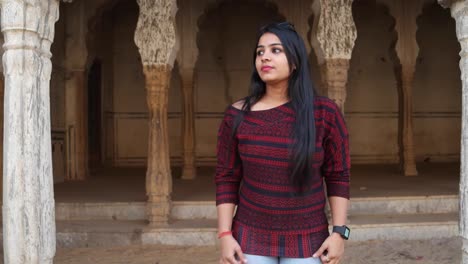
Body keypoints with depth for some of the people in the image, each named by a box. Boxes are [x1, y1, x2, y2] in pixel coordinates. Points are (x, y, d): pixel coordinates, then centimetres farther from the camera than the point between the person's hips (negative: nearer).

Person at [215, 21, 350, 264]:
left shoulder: (325, 113, -8)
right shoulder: (237, 115, -6)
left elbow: (338, 177, -3)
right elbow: (227, 179, -2)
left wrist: (339, 232, -8)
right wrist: (225, 235, -7)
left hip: (307, 239, 0)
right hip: (252, 237, 1)